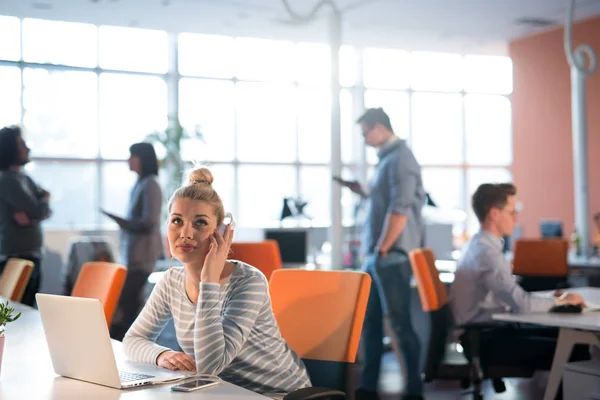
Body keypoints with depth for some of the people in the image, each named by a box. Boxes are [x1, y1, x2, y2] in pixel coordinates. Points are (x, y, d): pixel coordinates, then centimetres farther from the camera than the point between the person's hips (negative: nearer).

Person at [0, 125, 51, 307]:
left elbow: (45, 211, 10)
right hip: (16, 258, -9)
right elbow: (39, 211, -20)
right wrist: (45, 199, 3)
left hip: (31, 256, 9)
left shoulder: (23, 178, 14)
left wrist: (30, 215, -13)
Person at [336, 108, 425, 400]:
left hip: (391, 256, -10)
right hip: (376, 256, 10)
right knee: (369, 321, 12)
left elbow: (400, 209, -20)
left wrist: (382, 249, -18)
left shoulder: (400, 158, -12)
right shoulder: (387, 158, 18)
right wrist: (363, 194, 13)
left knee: (399, 322, -4)